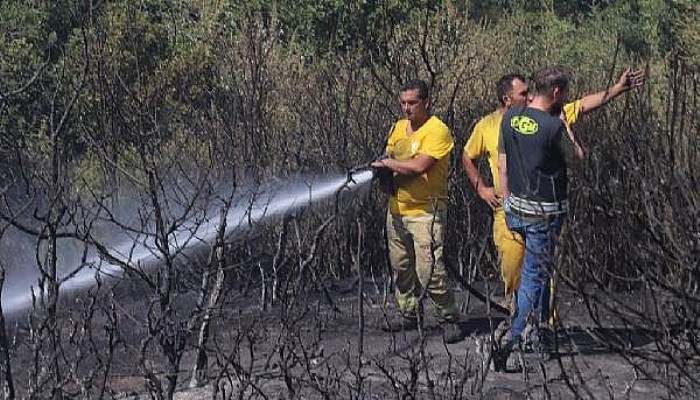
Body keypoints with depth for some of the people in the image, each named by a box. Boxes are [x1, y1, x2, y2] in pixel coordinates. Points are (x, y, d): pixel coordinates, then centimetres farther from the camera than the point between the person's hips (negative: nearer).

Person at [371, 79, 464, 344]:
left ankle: (449, 319, -1)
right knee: (401, 267, 16)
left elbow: (419, 166, -23)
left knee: (430, 271, -12)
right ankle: (409, 313, 29)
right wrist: (384, 173, -7)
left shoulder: (437, 131, -13)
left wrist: (387, 163, -11)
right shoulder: (399, 128, 12)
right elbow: (386, 159, 17)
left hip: (425, 211, -8)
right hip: (396, 209, 8)